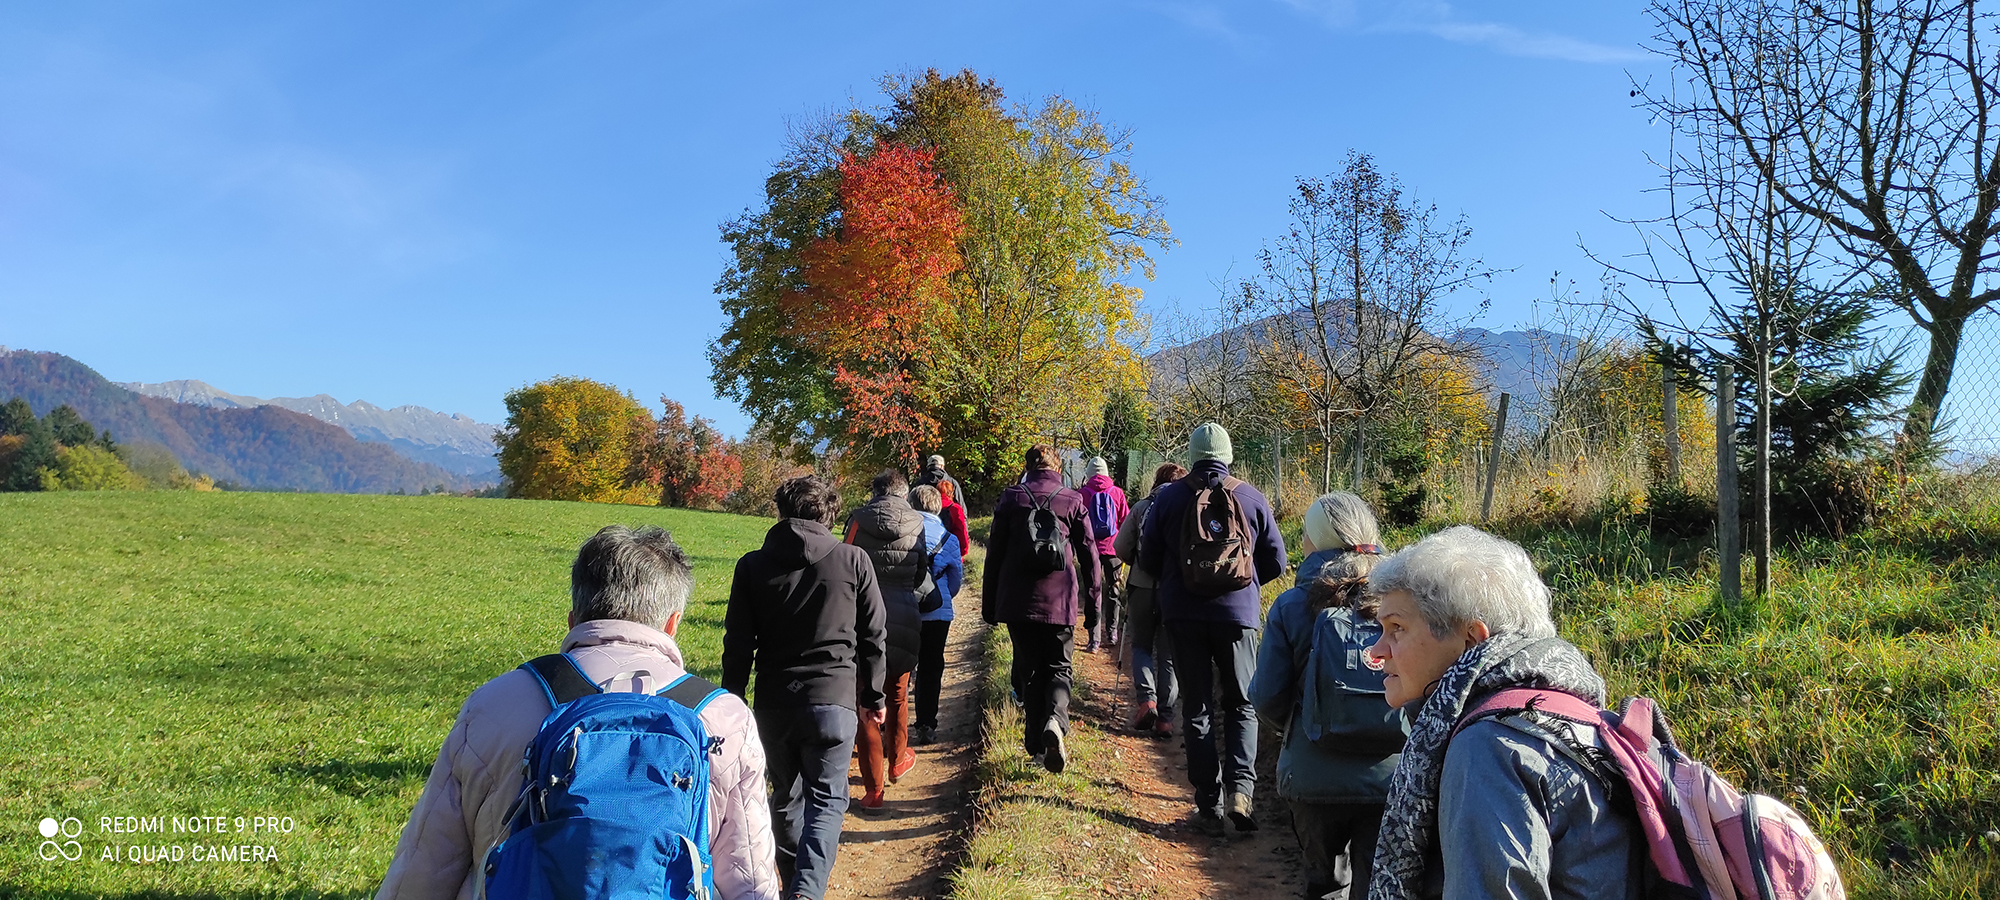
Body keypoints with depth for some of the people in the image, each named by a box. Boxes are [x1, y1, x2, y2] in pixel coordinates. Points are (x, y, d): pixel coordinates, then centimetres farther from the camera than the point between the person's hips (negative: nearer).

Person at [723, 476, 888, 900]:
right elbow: (874, 637, 2)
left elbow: (737, 645, 2)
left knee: (787, 796, 20)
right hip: (833, 700, -2)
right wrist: (873, 697, 13)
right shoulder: (853, 560, -3)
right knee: (827, 801, 4)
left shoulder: (753, 565, 1)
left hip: (773, 704, 2)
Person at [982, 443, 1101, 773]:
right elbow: (1088, 552, 3)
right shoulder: (1073, 500, 3)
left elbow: (995, 552, 5)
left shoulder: (1011, 498, 4)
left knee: (1029, 669, 13)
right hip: (1059, 600, -1)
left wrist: (989, 603, 11)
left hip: (1017, 600, 1)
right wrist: (1093, 596, 13)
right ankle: (1055, 720, -18)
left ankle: (1036, 741, 14)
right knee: (1059, 668, 9)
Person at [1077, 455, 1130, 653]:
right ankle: (1111, 635, 22)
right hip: (1113, 549, 1)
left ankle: (1094, 639, -3)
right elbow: (1126, 521, 2)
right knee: (1112, 591, 15)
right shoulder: (1117, 492, -1)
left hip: (1091, 548, -1)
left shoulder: (1082, 493, -4)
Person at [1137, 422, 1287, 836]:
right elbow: (1276, 561, 3)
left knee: (1196, 709, 9)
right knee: (1241, 705, 12)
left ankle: (1209, 805, 9)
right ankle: (1240, 790, -6)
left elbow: (1149, 561, 2)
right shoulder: (1251, 498, -2)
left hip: (1184, 615, 0)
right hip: (1238, 614, 0)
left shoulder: (1168, 497, -2)